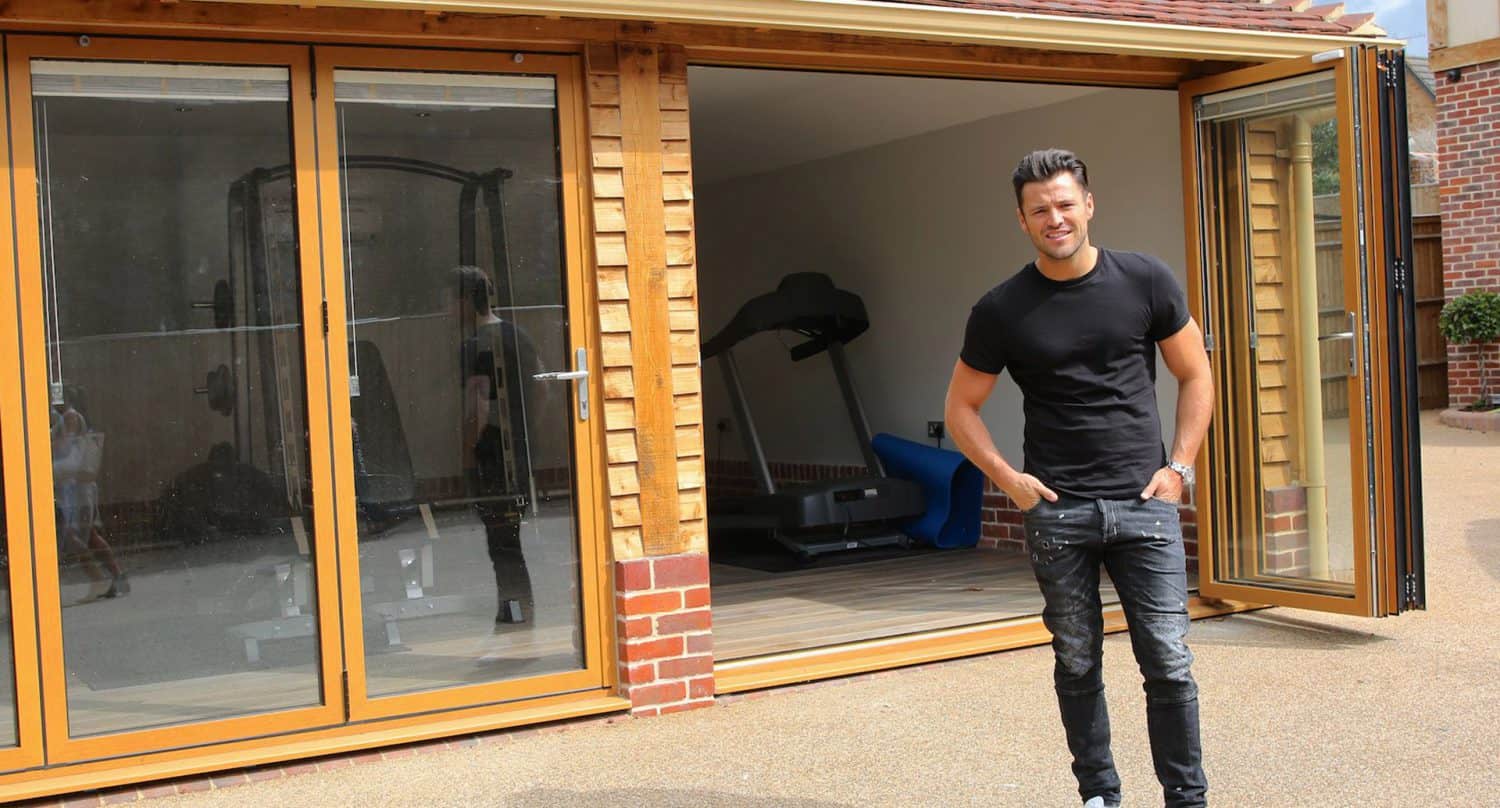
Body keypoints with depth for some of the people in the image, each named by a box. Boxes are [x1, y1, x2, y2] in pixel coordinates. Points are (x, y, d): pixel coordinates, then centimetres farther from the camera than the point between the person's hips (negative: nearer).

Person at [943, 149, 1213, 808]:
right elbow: (960, 408, 9)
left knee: (1169, 662, -1)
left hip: (1144, 504, 0)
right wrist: (1006, 477, -4)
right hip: (1055, 511, 0)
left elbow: (1194, 375, 11)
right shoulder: (1002, 310, 0)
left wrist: (1180, 466, 2)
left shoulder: (1145, 281, 2)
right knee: (1077, 663, 9)